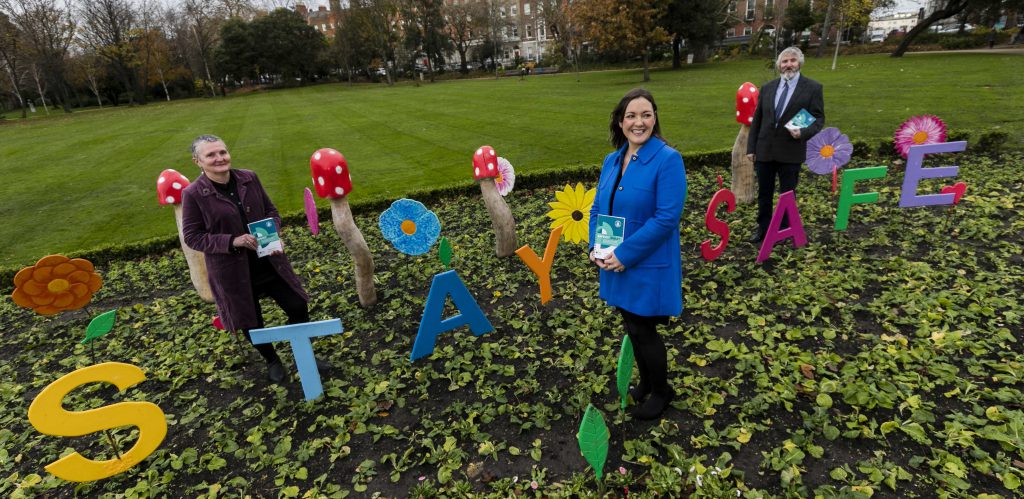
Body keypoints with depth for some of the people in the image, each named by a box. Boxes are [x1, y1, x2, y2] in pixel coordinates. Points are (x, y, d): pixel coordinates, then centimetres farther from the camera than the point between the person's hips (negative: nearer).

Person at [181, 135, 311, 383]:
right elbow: (192, 236, -9)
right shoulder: (193, 194, -12)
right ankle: (272, 361, 40)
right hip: (232, 270, -3)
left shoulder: (249, 179, -3)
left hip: (269, 261, 3)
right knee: (251, 322, 13)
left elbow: (271, 211, 7)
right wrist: (232, 241, -22)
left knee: (298, 307, 6)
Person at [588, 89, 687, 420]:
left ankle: (661, 391, 34)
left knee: (643, 331, 8)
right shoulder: (611, 160, 5)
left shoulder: (668, 159, -15)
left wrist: (624, 254, -22)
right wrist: (596, 248, -6)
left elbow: (666, 218, -22)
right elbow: (598, 208, 10)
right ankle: (646, 381, 44)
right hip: (616, 265, 6)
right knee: (632, 328, 19)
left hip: (649, 268, -6)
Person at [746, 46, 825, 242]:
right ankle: (763, 228, 25)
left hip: (790, 151, -3)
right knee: (764, 193, 11)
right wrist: (751, 147, 5)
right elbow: (757, 119, 10)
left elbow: (819, 118, -2)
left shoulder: (812, 87, -1)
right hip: (764, 149, 3)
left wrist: (803, 132, -22)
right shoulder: (767, 88, 9)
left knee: (787, 194, 8)